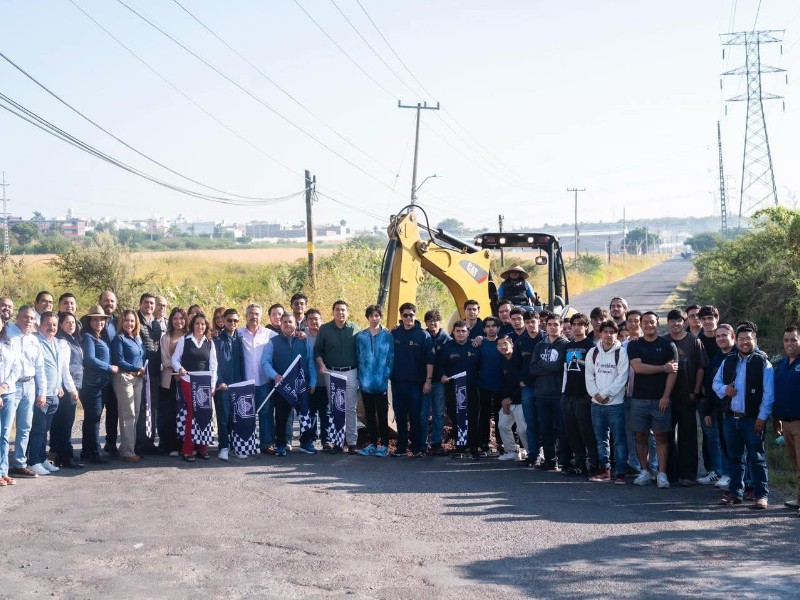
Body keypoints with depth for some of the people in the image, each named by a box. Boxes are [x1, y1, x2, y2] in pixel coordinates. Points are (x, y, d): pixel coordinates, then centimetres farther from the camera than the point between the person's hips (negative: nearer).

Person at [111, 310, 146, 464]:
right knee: (128, 415, -8)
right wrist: (138, 368, -9)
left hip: (138, 378, 7)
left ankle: (131, 449, 12)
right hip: (124, 377, -7)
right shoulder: (119, 339, -5)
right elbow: (119, 361, -10)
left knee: (135, 414, 7)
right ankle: (127, 452, -5)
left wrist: (142, 370, -1)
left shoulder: (138, 338, 15)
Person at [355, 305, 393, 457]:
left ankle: (384, 444, 7)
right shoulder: (360, 336, 5)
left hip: (381, 382, -3)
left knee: (382, 414, 1)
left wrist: (386, 375, -9)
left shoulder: (388, 336, -2)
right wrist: (359, 378, 2)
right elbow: (358, 358, 8)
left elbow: (391, 358, 0)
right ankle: (372, 443, 18)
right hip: (365, 382, 3)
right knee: (369, 414, 10)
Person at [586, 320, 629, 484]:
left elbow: (622, 378, -9)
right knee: (601, 439, 10)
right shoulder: (593, 352, 9)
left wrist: (605, 394, -11)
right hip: (597, 403, 5)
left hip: (616, 403, -4)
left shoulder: (622, 353, -4)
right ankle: (604, 470, 18)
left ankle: (620, 472, 0)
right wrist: (595, 394, -6)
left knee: (619, 440, -4)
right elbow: (589, 375, 8)